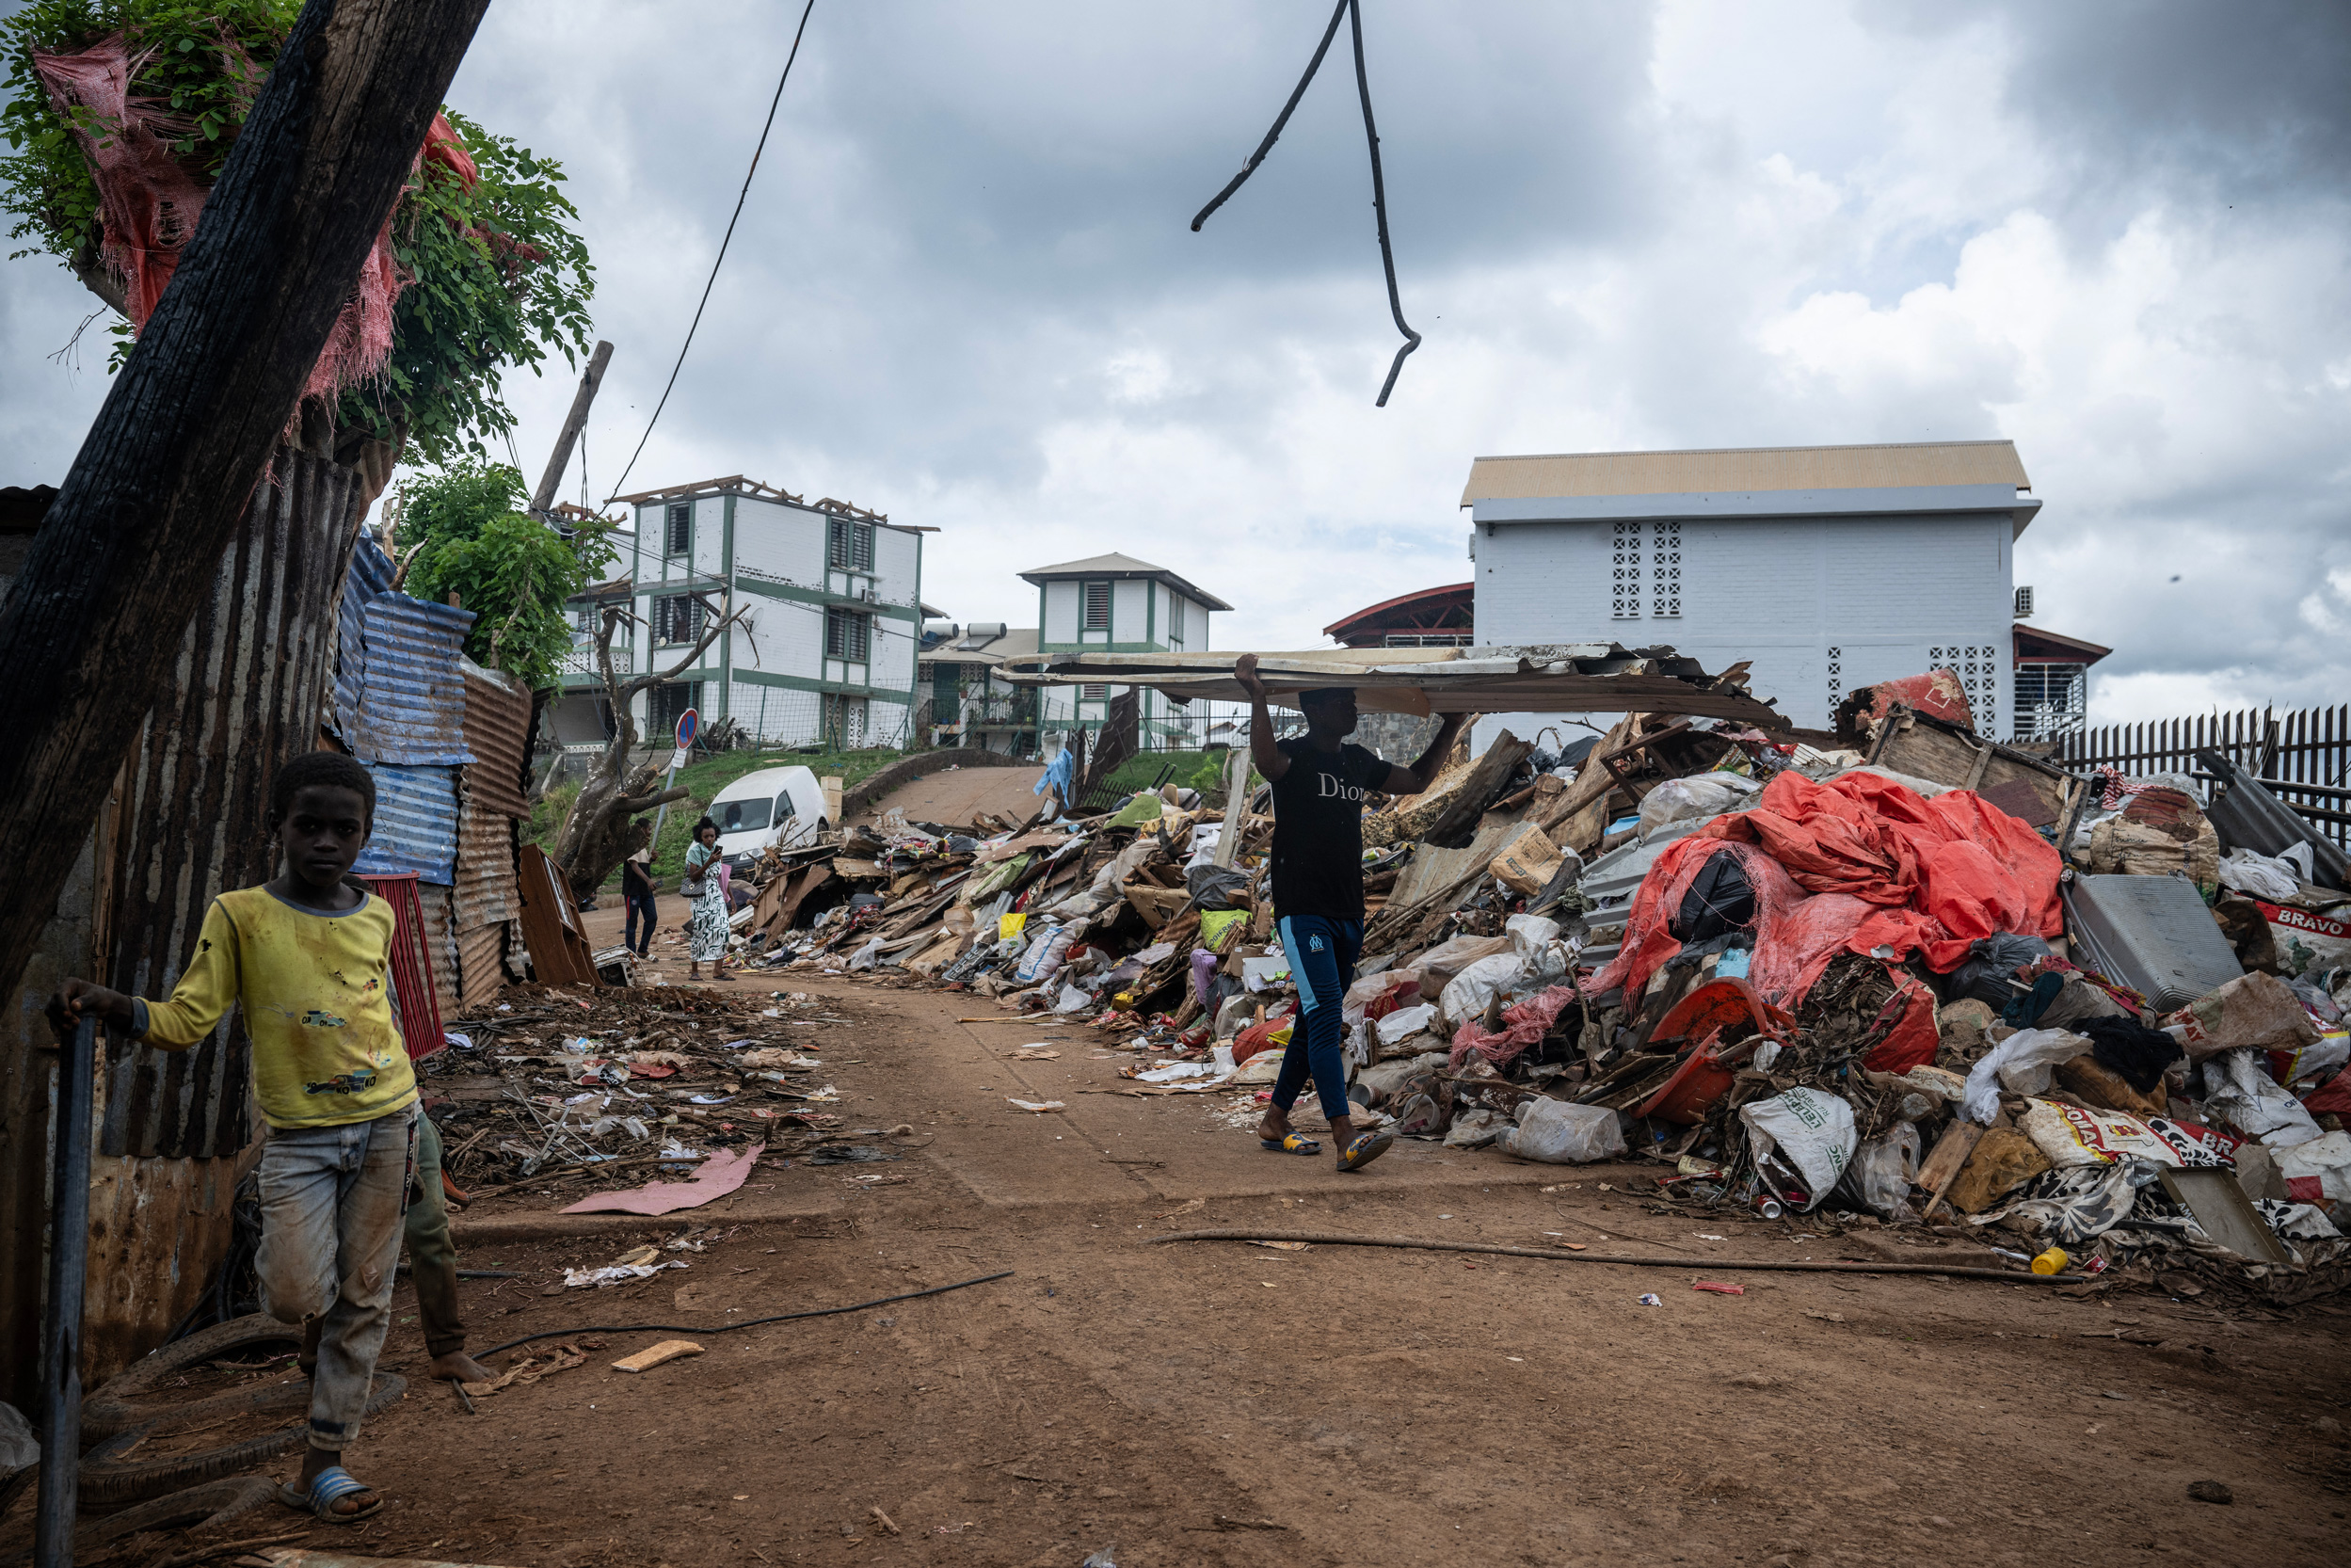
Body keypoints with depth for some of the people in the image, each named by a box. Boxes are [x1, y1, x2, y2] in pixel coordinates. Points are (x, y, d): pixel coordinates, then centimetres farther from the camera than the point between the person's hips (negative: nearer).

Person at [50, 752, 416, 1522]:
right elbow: (185, 1018, -7)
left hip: (385, 1121, 3)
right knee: (296, 1299, -11)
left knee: (363, 1300, 4)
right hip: (298, 1134, -3)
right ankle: (275, 1258, 27)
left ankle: (321, 1468, 15)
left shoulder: (377, 917, 5)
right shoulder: (239, 915, -5)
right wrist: (104, 1002, -26)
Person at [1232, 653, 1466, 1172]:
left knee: (1317, 1021, 12)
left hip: (1348, 914, 8)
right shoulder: (1294, 756, -7)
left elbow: (1415, 780, 28)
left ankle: (1275, 1120, 23)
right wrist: (1257, 697, -41)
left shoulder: (1358, 761, 15)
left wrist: (1452, 726, 25)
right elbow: (1265, 762, -31)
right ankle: (1346, 1137, -22)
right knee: (1325, 1016, -16)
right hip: (1302, 910, -8)